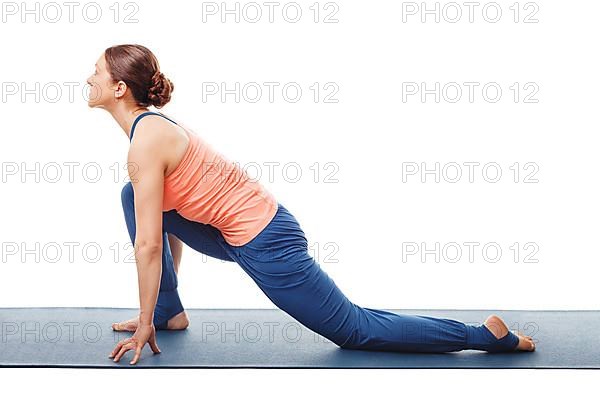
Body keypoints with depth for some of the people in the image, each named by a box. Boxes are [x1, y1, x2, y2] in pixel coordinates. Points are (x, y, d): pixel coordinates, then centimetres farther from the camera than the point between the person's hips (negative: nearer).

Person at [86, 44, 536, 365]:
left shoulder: (146, 143, -19)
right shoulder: (154, 123, 10)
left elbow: (149, 244, -21)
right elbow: (170, 213, 21)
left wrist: (144, 323, -12)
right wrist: (157, 308, 27)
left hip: (264, 241, -9)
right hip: (238, 232, 9)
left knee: (355, 329, 2)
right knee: (134, 196, 12)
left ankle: (485, 333, 7)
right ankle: (170, 312, 17)